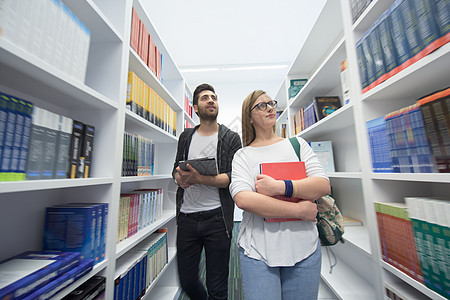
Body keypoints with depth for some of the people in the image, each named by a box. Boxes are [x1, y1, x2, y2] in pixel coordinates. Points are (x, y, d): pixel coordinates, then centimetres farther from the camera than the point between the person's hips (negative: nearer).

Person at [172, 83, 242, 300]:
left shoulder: (231, 138, -1)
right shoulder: (186, 136, 11)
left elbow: (233, 177, -10)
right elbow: (176, 168, 14)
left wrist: (199, 178, -23)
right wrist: (180, 178, -9)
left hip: (217, 218, -3)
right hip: (186, 218, 4)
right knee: (187, 282, 21)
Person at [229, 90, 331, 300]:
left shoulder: (297, 144, 5)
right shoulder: (242, 155, -3)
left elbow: (323, 185, -5)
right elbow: (242, 199, -18)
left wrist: (279, 187, -20)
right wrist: (299, 210, -17)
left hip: (304, 247, 3)